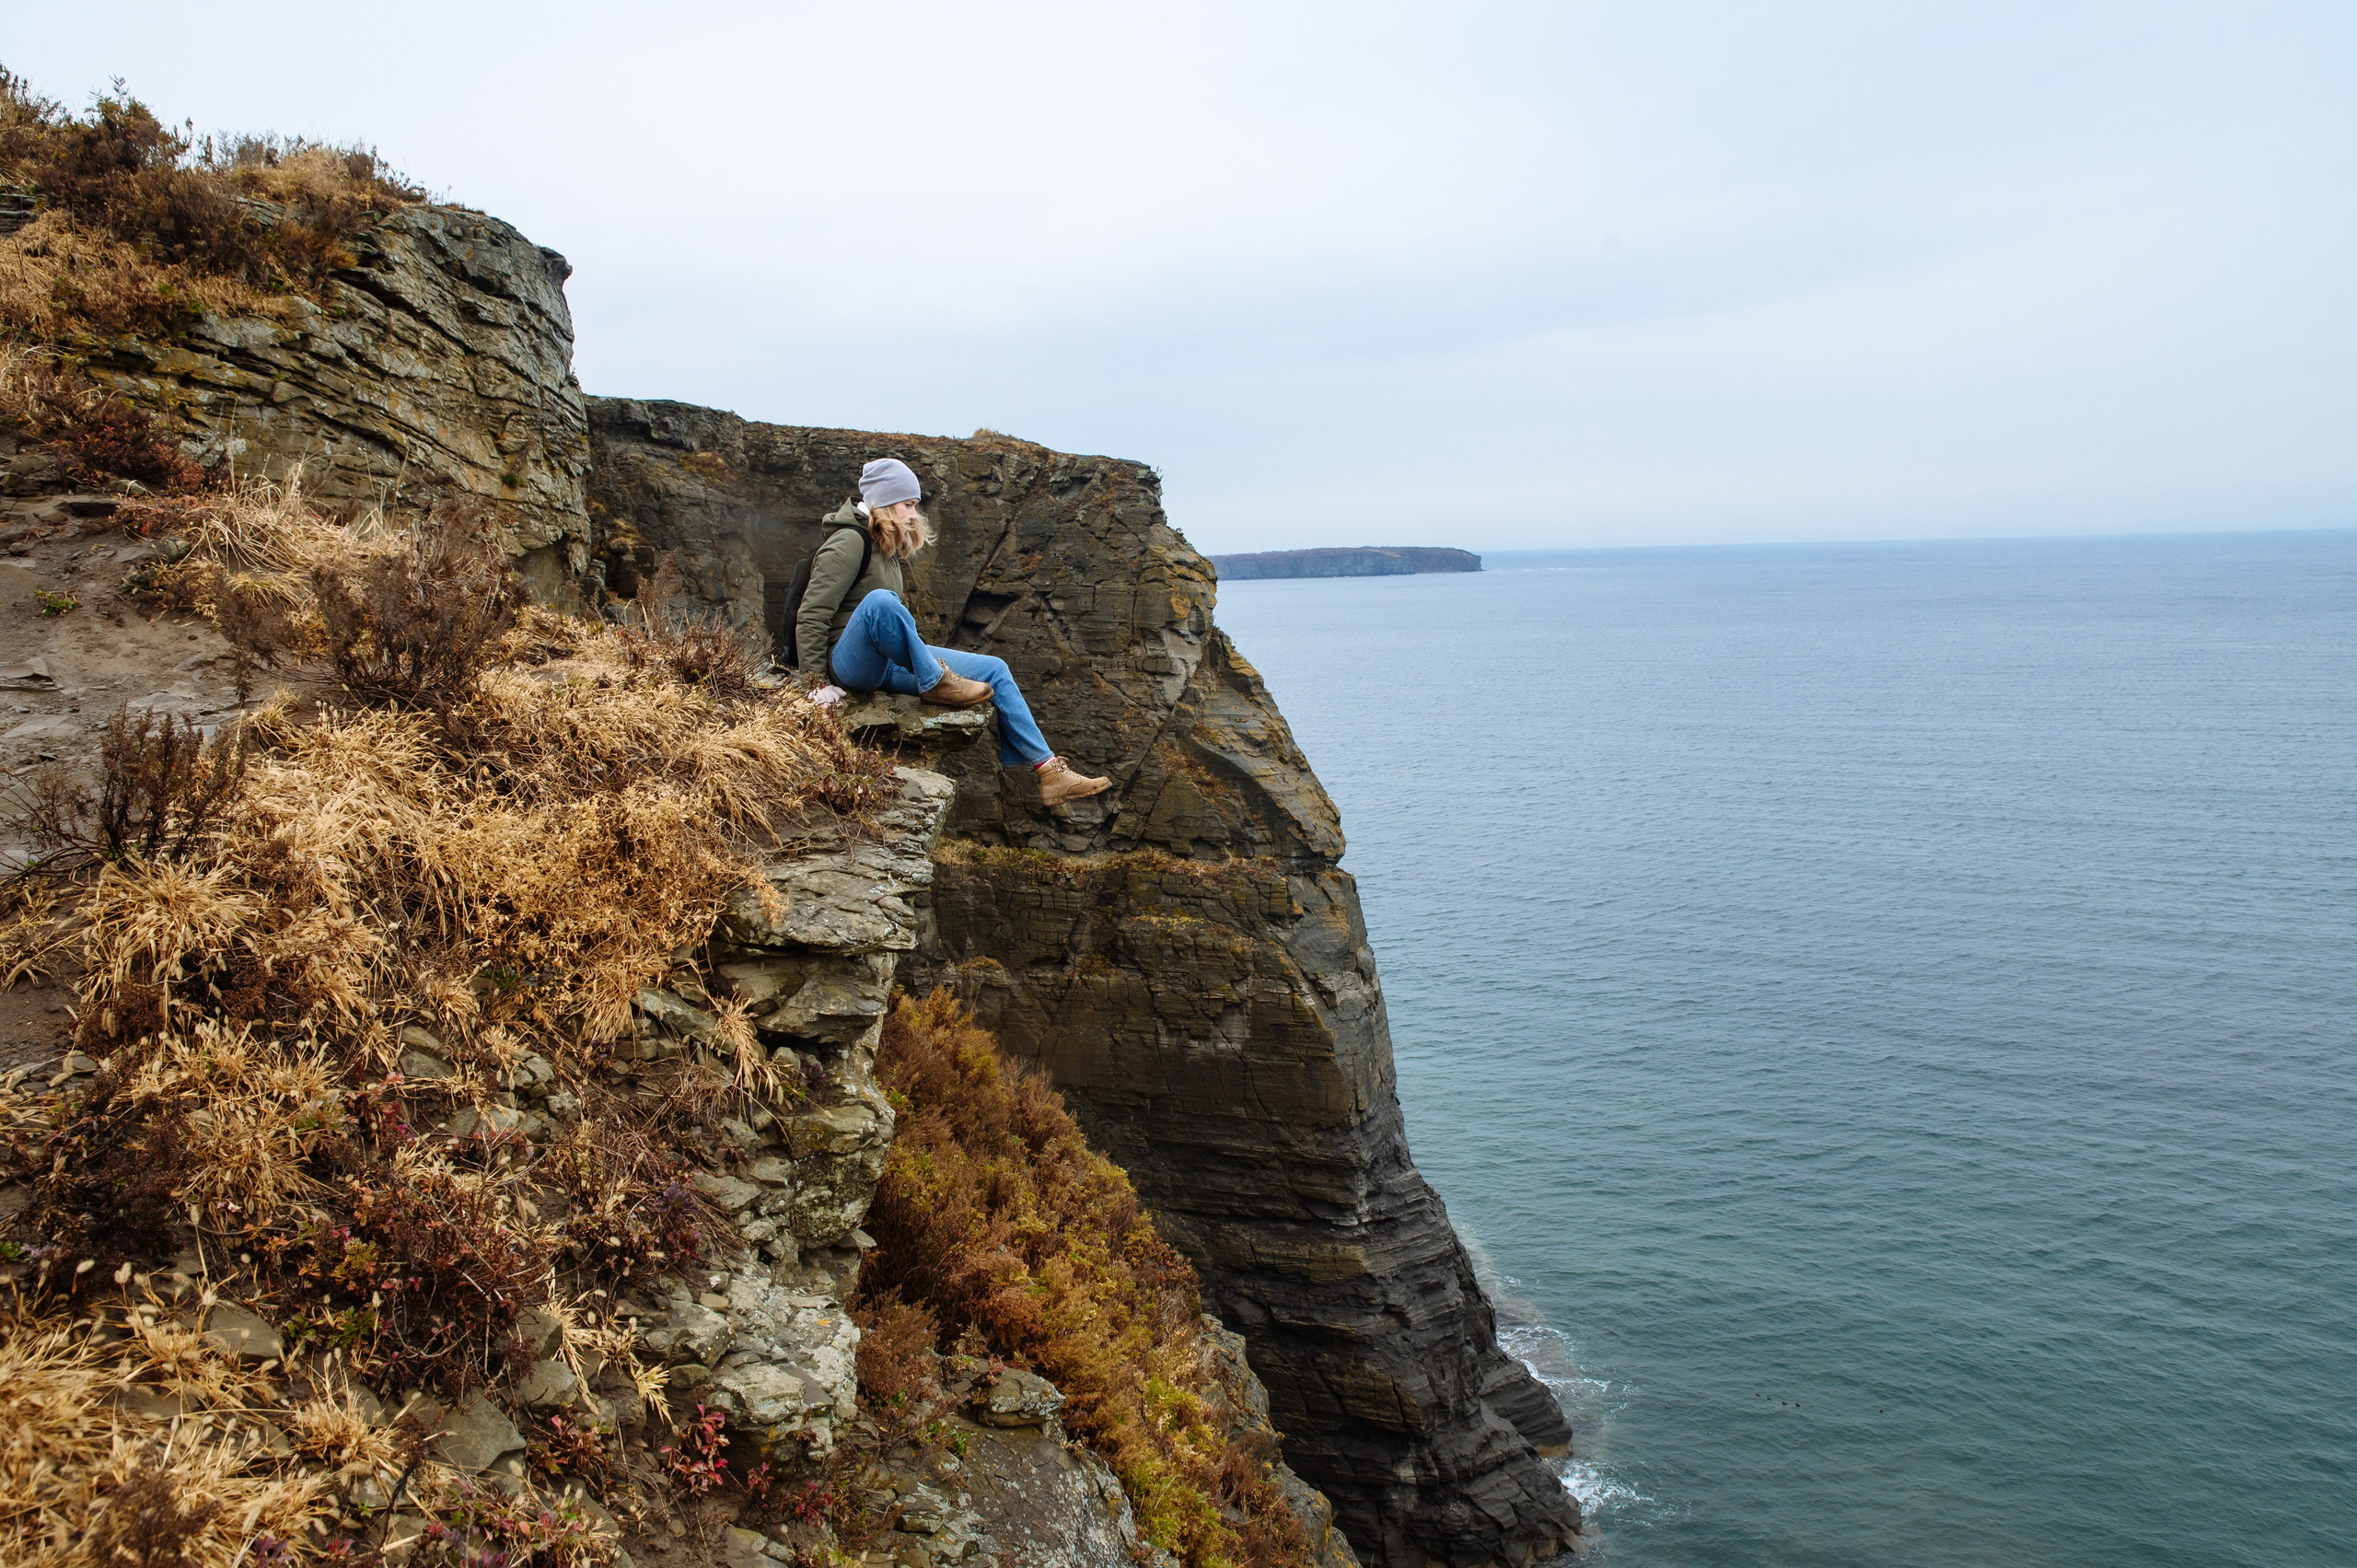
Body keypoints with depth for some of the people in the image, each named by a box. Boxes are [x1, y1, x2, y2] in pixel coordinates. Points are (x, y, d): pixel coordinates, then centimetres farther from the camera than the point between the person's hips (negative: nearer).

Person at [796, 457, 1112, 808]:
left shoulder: (887, 548, 18)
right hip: (848, 663, -9)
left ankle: (1049, 772, -5)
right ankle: (935, 684, -24)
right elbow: (811, 617, -15)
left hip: (890, 663, 9)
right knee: (879, 600, -40)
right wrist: (815, 684, -19)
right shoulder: (849, 543, -10)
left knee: (994, 670, 0)